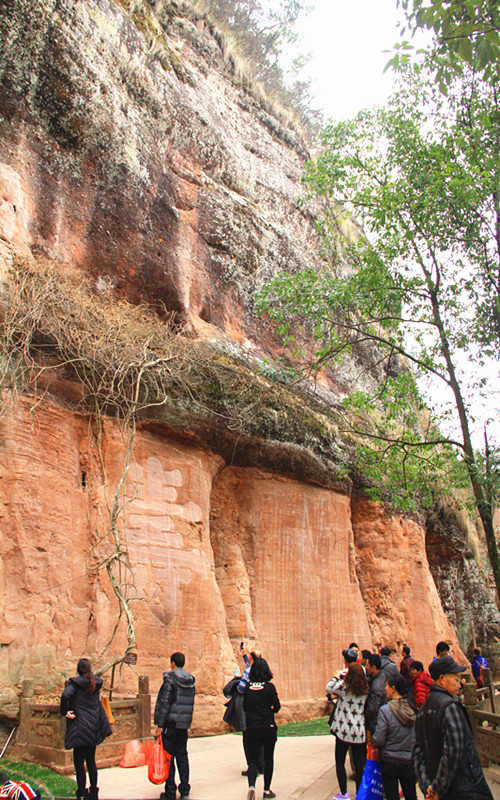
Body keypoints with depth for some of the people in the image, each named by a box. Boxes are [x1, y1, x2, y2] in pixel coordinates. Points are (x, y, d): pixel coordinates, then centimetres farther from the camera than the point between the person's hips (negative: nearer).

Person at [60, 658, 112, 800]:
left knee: (79, 763, 2)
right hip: (94, 728, 6)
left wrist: (64, 712, -14)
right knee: (91, 761, 16)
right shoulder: (96, 683, 6)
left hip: (81, 728, -6)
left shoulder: (76, 682, -10)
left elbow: (65, 695, -26)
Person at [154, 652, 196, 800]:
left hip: (171, 722, -6)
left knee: (168, 756, 2)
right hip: (184, 724, 6)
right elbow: (190, 703, 12)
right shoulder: (191, 680, 7)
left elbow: (164, 703, -14)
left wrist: (159, 724, -11)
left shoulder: (170, 679, -12)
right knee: (182, 756, 14)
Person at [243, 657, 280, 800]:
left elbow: (244, 706, 6)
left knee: (253, 760, 8)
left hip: (251, 728, 2)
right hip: (268, 727, -2)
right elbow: (277, 706, -9)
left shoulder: (247, 686, -3)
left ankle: (251, 785, -16)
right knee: (268, 759, 16)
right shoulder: (269, 686, -11)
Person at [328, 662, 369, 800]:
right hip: (360, 733, 3)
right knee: (359, 765, 11)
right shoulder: (365, 691, -3)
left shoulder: (344, 687, -15)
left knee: (340, 763, 12)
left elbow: (329, 688, 1)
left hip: (344, 731, -3)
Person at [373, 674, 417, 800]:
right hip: (409, 762, 4)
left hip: (390, 762, -4)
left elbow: (379, 741, -16)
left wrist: (372, 742, 5)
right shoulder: (412, 708, -5)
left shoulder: (385, 710, -18)